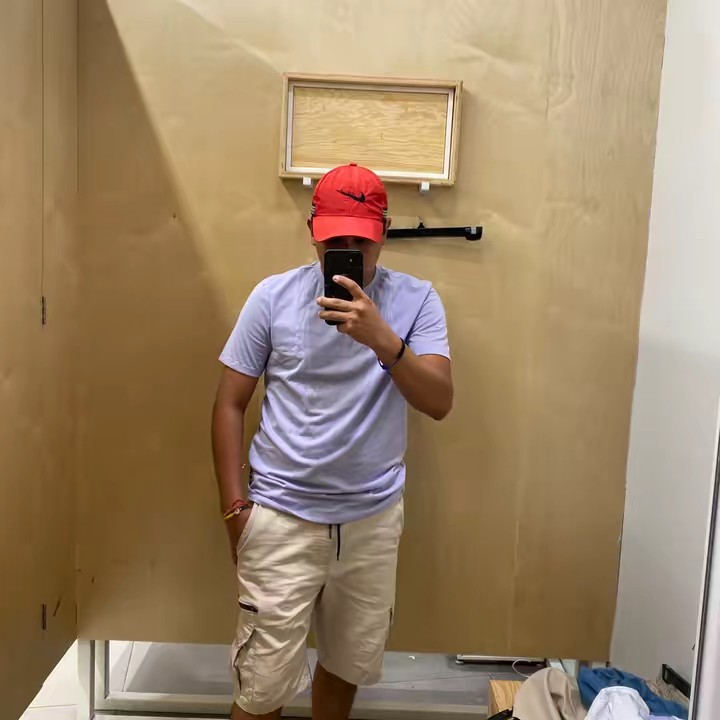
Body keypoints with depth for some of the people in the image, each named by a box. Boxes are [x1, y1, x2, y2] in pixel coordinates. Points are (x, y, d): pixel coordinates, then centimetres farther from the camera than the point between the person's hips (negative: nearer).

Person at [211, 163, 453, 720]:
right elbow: (231, 405, 0)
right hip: (282, 516, -1)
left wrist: (382, 339, -30)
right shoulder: (274, 296, -5)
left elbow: (440, 403, -14)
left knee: (350, 663, 19)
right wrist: (234, 506, -3)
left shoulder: (416, 300, -4)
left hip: (374, 518, 2)